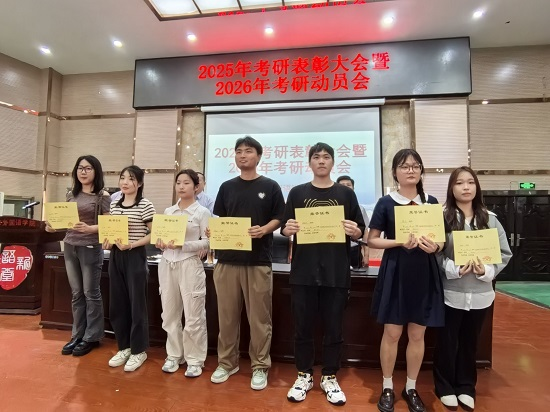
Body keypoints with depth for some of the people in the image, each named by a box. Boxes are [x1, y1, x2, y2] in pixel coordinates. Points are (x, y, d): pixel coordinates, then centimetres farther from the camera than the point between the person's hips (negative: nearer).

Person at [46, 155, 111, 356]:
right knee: (76, 293, 14)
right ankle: (77, 335, 26)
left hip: (90, 248, -6)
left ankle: (91, 337, 17)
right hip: (69, 246, 6)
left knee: (91, 293, 4)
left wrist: (89, 228, -25)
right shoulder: (71, 194, 11)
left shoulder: (102, 196, -7)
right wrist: (53, 226, -3)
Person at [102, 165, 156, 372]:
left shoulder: (145, 205, -9)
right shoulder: (114, 205, 10)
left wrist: (132, 244, -20)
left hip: (135, 257, -6)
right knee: (117, 304, 12)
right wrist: (108, 241, -1)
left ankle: (139, 351, 20)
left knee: (136, 304, 3)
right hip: (115, 256, 6)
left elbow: (153, 234, -10)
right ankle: (124, 347, 30)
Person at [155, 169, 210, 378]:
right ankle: (174, 355, 32)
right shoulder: (168, 211, 10)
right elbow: (162, 234, 14)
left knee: (193, 315, 3)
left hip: (190, 265, -5)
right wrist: (160, 243, -8)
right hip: (167, 265, 5)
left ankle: (195, 359, 21)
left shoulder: (202, 212, -5)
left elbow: (207, 242, -9)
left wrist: (183, 245, -20)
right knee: (169, 313, 14)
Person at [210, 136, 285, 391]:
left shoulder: (270, 187, 3)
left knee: (259, 317, 6)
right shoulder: (227, 187, 12)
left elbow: (278, 219, 1)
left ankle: (260, 367, 23)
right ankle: (227, 362, 30)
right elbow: (219, 219, 13)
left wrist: (264, 229, -18)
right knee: (227, 315, 12)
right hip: (227, 258, 3)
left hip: (258, 261, -3)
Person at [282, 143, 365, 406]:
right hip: (303, 271, 0)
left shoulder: (346, 194, 5)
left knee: (334, 328, 11)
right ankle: (304, 375, 31)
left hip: (336, 272, 0)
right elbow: (284, 228, 7)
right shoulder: (297, 193, 6)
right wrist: (287, 229, -15)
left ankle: (329, 378, 31)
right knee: (303, 327, 11)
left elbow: (360, 233, 5)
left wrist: (354, 231, -16)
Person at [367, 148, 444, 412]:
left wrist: (435, 246, -11)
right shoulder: (386, 203, -3)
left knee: (417, 334, 12)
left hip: (424, 274, 3)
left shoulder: (431, 202, 7)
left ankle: (411, 388, 31)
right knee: (392, 332, 5)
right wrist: (400, 242, -18)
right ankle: (387, 388, 25)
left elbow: (442, 239, 12)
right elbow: (372, 240, -4)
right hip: (395, 273, -3)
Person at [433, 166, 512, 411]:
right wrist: (455, 269, -23)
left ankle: (466, 387, 39)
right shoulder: (442, 217, -9)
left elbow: (504, 253, 3)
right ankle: (445, 388, 32)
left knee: (470, 342, 19)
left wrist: (486, 271, -14)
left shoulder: (490, 219, 2)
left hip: (479, 294, 3)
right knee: (447, 343, 11)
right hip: (450, 293, -3)